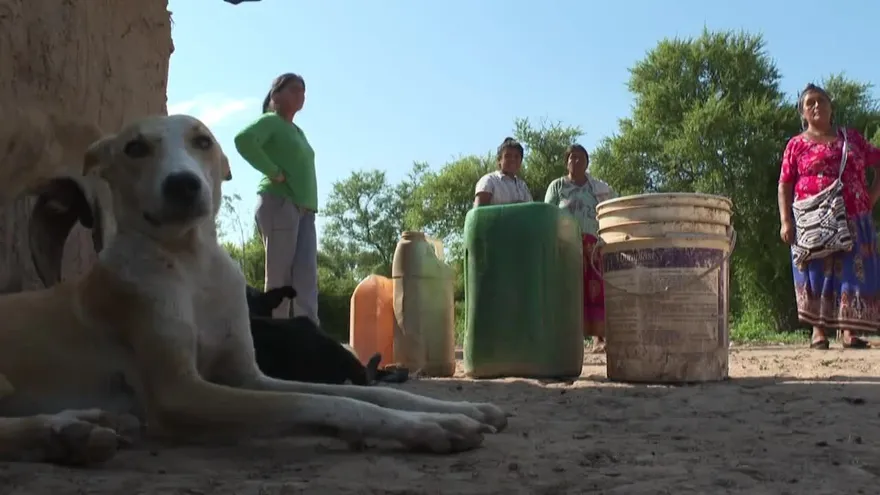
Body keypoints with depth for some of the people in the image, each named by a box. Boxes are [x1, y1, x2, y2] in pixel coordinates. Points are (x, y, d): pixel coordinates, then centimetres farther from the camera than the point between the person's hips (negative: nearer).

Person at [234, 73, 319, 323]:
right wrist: (274, 172, -16)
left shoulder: (298, 132, 24)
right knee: (279, 278, -7)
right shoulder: (270, 121, 0)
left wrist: (309, 206, 15)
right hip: (280, 205, -8)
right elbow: (243, 140, -19)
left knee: (307, 276, -5)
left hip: (304, 210, 8)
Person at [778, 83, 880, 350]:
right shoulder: (797, 144, 7)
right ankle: (818, 331, 2)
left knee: (854, 272, -3)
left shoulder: (852, 138, 15)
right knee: (816, 274, -2)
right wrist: (786, 221, -9)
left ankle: (848, 331, 0)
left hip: (854, 220, 2)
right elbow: (784, 186, 2)